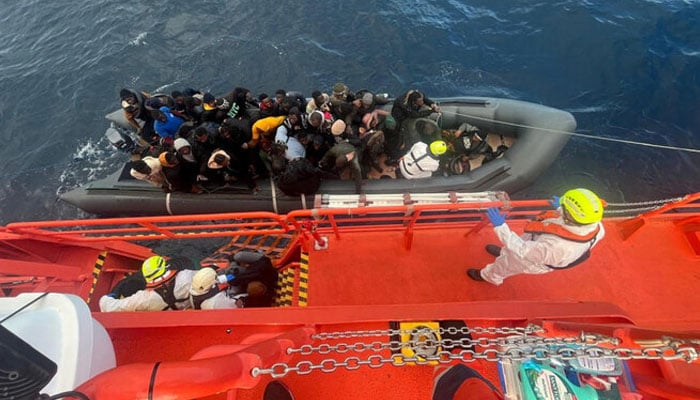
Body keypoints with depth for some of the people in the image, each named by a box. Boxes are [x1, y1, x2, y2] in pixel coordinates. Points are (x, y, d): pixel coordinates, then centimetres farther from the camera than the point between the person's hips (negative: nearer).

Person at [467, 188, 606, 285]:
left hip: (533, 261, -5)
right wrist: (561, 209, 6)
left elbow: (522, 250, -38)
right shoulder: (595, 227, -28)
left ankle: (489, 276, 57)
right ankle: (503, 252, 68)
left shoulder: (557, 246, -50)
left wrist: (500, 227, -36)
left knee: (503, 265, 25)